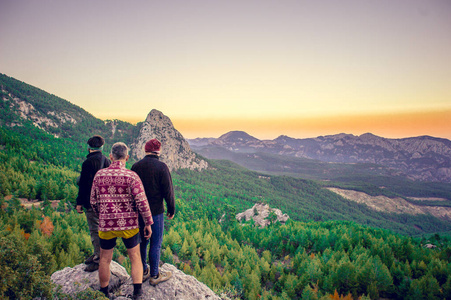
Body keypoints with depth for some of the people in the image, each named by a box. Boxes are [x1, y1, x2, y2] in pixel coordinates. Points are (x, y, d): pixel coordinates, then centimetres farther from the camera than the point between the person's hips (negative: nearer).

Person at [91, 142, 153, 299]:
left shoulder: (99, 175, -1)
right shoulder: (131, 176, -12)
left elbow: (93, 201, 8)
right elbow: (142, 202, -15)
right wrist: (148, 223, -4)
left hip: (106, 225, 2)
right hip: (128, 225, -2)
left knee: (105, 260, 18)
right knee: (135, 258, 13)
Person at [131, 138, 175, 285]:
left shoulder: (136, 166, 0)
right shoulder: (161, 167, -14)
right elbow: (168, 191, -12)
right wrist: (171, 210, 0)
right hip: (155, 211, -5)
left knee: (142, 241, 18)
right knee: (156, 243, 5)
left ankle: (143, 271, 31)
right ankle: (154, 275, 15)